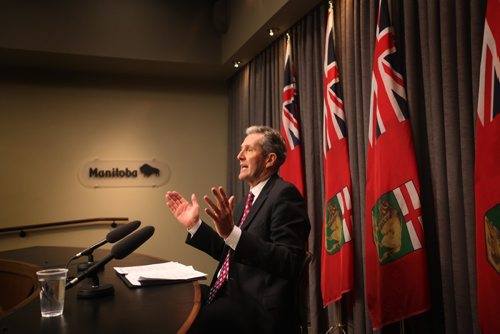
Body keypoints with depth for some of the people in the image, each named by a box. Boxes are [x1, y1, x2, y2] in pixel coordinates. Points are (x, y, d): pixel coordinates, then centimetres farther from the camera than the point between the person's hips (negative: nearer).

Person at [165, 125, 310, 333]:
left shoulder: (284, 194, -13)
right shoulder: (249, 201, 15)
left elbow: (290, 263, -23)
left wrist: (232, 233, -32)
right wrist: (194, 225, 10)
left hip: (259, 306, -8)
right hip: (233, 293, 8)